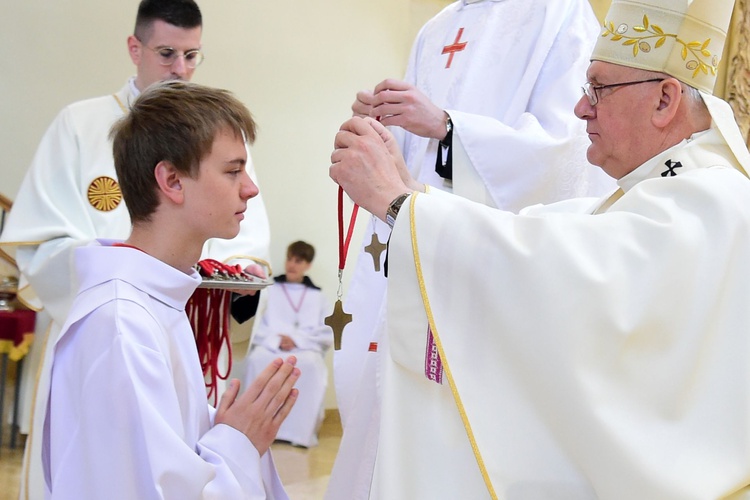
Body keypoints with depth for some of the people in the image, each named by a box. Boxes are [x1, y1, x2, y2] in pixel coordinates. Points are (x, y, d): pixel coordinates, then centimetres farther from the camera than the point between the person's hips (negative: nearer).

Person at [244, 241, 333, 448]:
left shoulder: (317, 297, 20)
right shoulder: (270, 291, 19)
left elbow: (327, 335, 7)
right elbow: (258, 327, 6)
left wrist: (296, 340, -9)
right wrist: (276, 340, -14)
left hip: (306, 349, 0)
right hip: (270, 347, 0)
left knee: (309, 364, -37)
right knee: (258, 359, -36)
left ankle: (300, 430, -32)